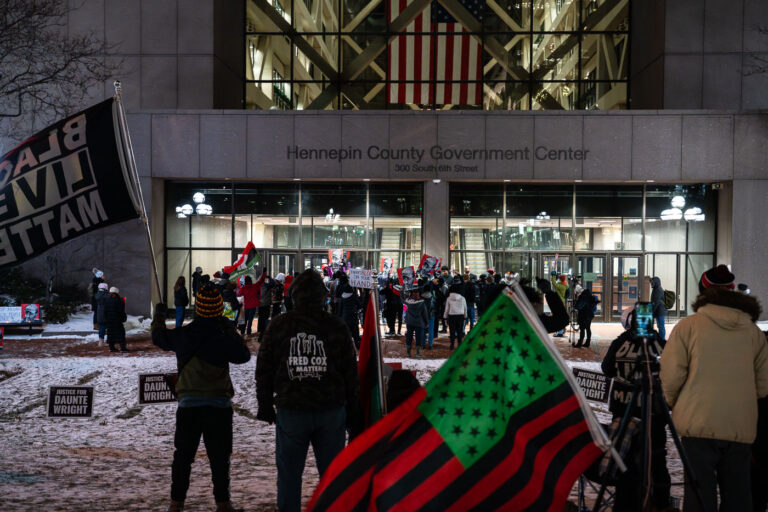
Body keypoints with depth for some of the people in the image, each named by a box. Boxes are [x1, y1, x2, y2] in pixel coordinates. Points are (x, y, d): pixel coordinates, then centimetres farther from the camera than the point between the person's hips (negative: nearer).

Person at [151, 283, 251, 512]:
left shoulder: (181, 335, -1)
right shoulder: (222, 339, -13)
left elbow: (158, 337, 18)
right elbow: (244, 356, -3)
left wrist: (158, 315, 37)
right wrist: (231, 331, 3)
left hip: (188, 403, 3)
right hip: (218, 403, -2)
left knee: (183, 454, 13)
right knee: (219, 456, 6)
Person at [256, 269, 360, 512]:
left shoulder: (278, 325, 0)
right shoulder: (337, 326, 1)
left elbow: (263, 370, 4)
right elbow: (350, 374, 2)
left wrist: (265, 407, 13)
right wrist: (353, 414, 9)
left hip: (291, 411, 0)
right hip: (331, 412, 1)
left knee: (289, 474, 10)